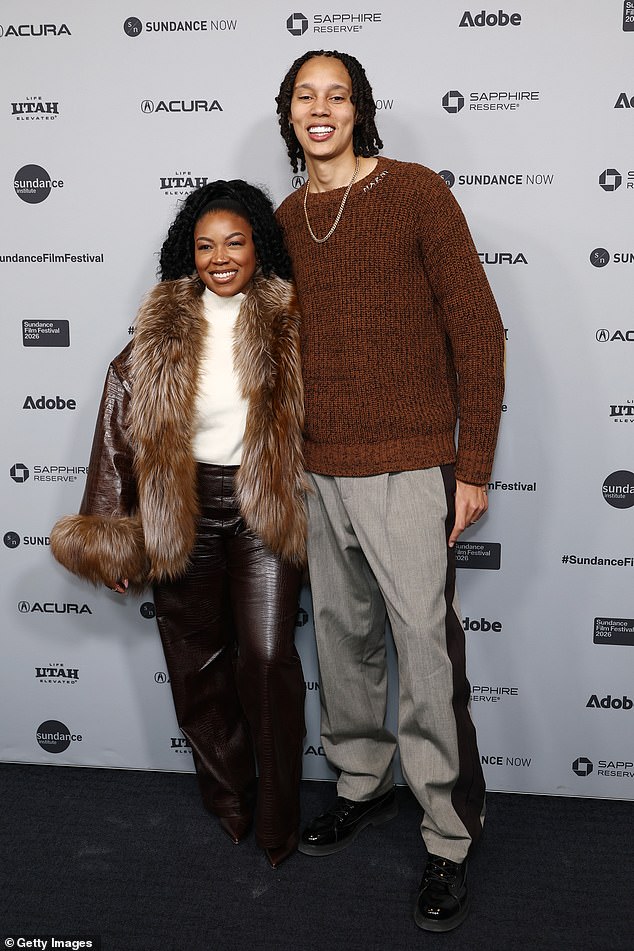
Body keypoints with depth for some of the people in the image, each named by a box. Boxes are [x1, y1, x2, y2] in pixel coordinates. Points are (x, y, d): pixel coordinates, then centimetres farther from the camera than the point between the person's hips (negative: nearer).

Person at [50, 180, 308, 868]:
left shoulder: (287, 319, -1)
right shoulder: (162, 325, 2)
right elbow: (122, 404, 6)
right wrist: (112, 524, 4)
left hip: (263, 508, -2)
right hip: (183, 511, 2)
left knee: (267, 656, -10)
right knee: (197, 663, 9)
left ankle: (277, 817, 9)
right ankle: (227, 805, 29)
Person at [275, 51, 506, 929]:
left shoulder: (416, 193, -3)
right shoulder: (285, 220, 12)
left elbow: (477, 328, -5)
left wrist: (474, 464, -9)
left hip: (407, 468, -5)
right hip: (318, 471, 5)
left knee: (427, 651, -3)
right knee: (343, 635, 14)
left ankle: (451, 839, 12)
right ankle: (362, 785, 34)